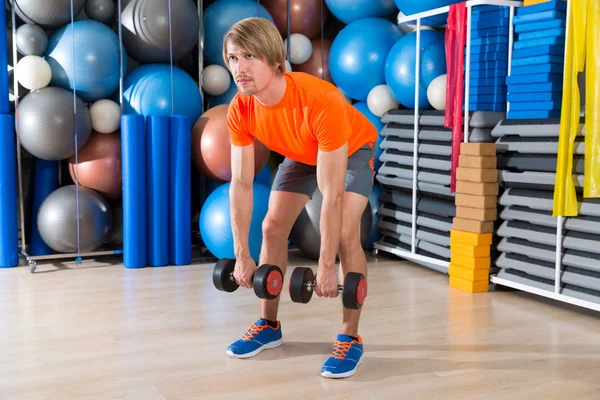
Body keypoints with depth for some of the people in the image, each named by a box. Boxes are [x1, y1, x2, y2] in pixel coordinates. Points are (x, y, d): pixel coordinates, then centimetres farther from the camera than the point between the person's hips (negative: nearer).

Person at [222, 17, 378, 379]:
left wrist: (326, 266, -37)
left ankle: (350, 338, -8)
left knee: (346, 233, -22)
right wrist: (242, 255, -19)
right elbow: (241, 183, -19)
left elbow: (332, 193, -40)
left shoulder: (321, 102, -43)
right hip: (301, 154, 5)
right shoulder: (240, 110, -26)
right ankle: (269, 326, 13)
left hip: (353, 149, -5)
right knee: (273, 227, -3)